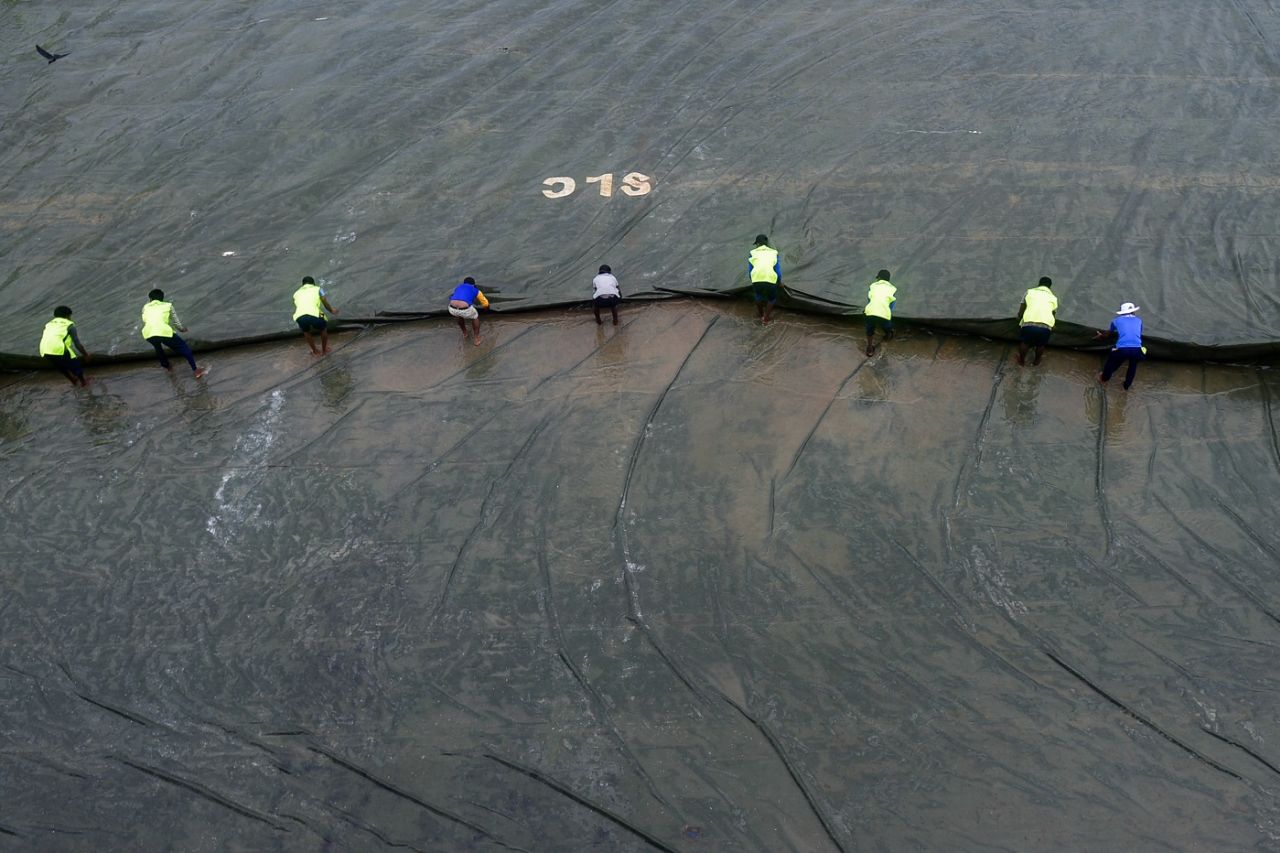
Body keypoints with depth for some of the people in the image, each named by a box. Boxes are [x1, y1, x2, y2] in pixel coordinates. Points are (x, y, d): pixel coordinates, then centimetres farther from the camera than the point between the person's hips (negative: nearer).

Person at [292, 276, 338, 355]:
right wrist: (332, 310, 46)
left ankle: (315, 351, 41)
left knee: (306, 332, 35)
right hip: (314, 314, -2)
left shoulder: (296, 293, 33)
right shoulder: (317, 289, 25)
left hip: (299, 316, 2)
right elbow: (326, 304, 25)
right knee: (323, 329, 31)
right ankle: (324, 350, 40)